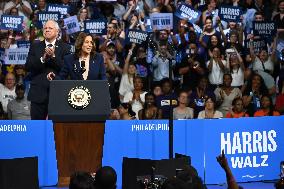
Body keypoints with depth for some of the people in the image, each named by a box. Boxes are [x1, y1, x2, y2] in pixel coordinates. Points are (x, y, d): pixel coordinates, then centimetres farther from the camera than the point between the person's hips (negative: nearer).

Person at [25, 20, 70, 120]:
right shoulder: (35, 46, 11)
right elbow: (28, 67, 1)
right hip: (38, 92, 1)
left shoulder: (64, 48, 5)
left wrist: (53, 56, -16)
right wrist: (43, 58, -13)